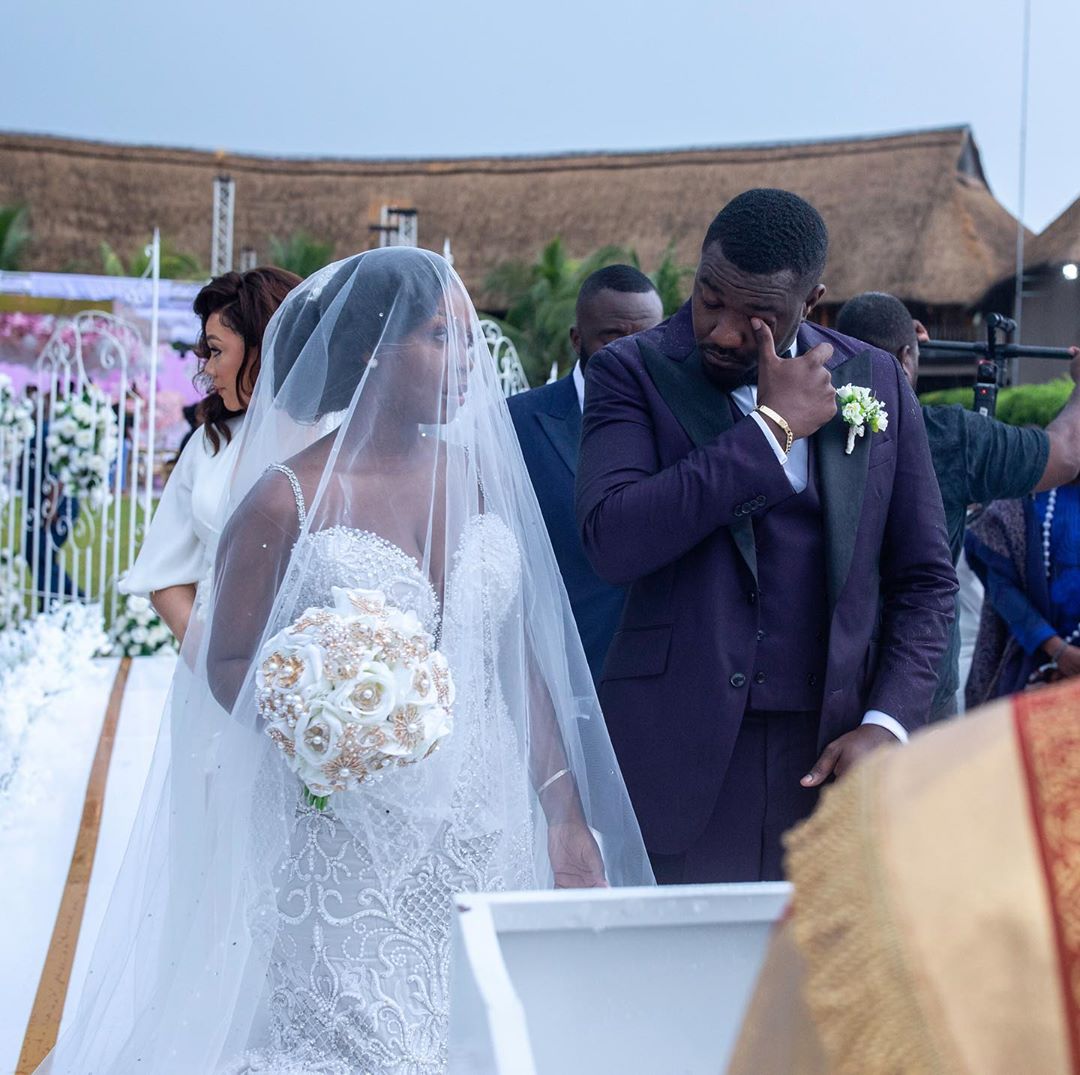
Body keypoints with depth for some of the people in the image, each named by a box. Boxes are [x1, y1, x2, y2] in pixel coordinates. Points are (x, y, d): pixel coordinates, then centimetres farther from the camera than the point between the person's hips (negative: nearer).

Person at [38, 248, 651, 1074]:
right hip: (350, 852, -4)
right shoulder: (288, 500, -7)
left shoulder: (479, 475, 6)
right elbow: (228, 665, -1)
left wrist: (566, 816, 5)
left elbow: (520, 658, 9)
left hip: (489, 843, 4)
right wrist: (310, 716, -22)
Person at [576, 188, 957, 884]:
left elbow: (926, 579, 14)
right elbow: (613, 540, -17)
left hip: (830, 754, 2)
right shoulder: (632, 373, 1)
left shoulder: (878, 381, 10)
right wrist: (771, 427, -12)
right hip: (679, 760, -2)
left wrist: (887, 724, -1)